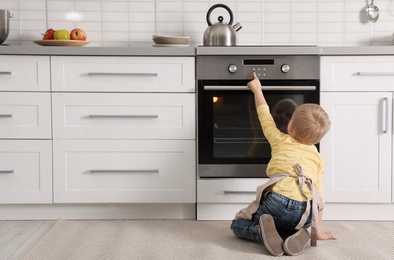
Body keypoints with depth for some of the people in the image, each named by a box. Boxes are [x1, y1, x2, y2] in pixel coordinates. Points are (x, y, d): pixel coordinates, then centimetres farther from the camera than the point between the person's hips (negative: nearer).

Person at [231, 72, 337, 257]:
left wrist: (257, 89, 48)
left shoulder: (280, 141, 16)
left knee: (238, 224, 21)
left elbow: (264, 115, 33)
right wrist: (318, 231, 29)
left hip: (276, 202, -3)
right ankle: (297, 235, 3)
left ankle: (262, 231, -10)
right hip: (304, 214, 3)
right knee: (289, 225, 38)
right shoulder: (317, 157, 23)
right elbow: (319, 195, 22)